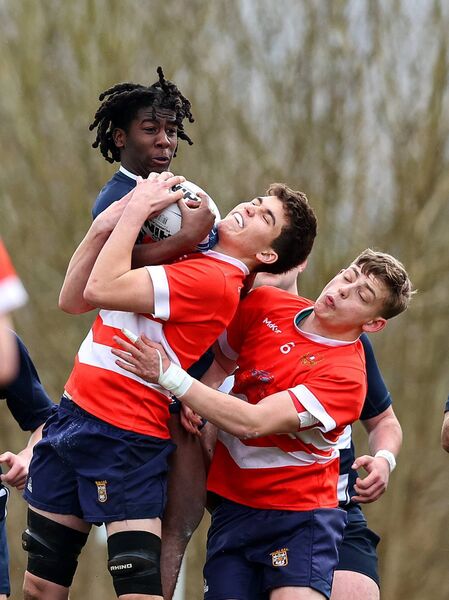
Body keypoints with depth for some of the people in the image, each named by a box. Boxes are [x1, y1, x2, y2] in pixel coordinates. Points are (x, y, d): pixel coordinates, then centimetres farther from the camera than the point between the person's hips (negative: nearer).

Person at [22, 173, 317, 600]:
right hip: (71, 418, 9)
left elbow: (101, 289, -23)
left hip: (121, 440, -9)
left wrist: (136, 210, -12)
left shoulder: (215, 281, -15)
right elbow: (72, 300, 14)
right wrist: (105, 227, 0)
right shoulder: (182, 260, 13)